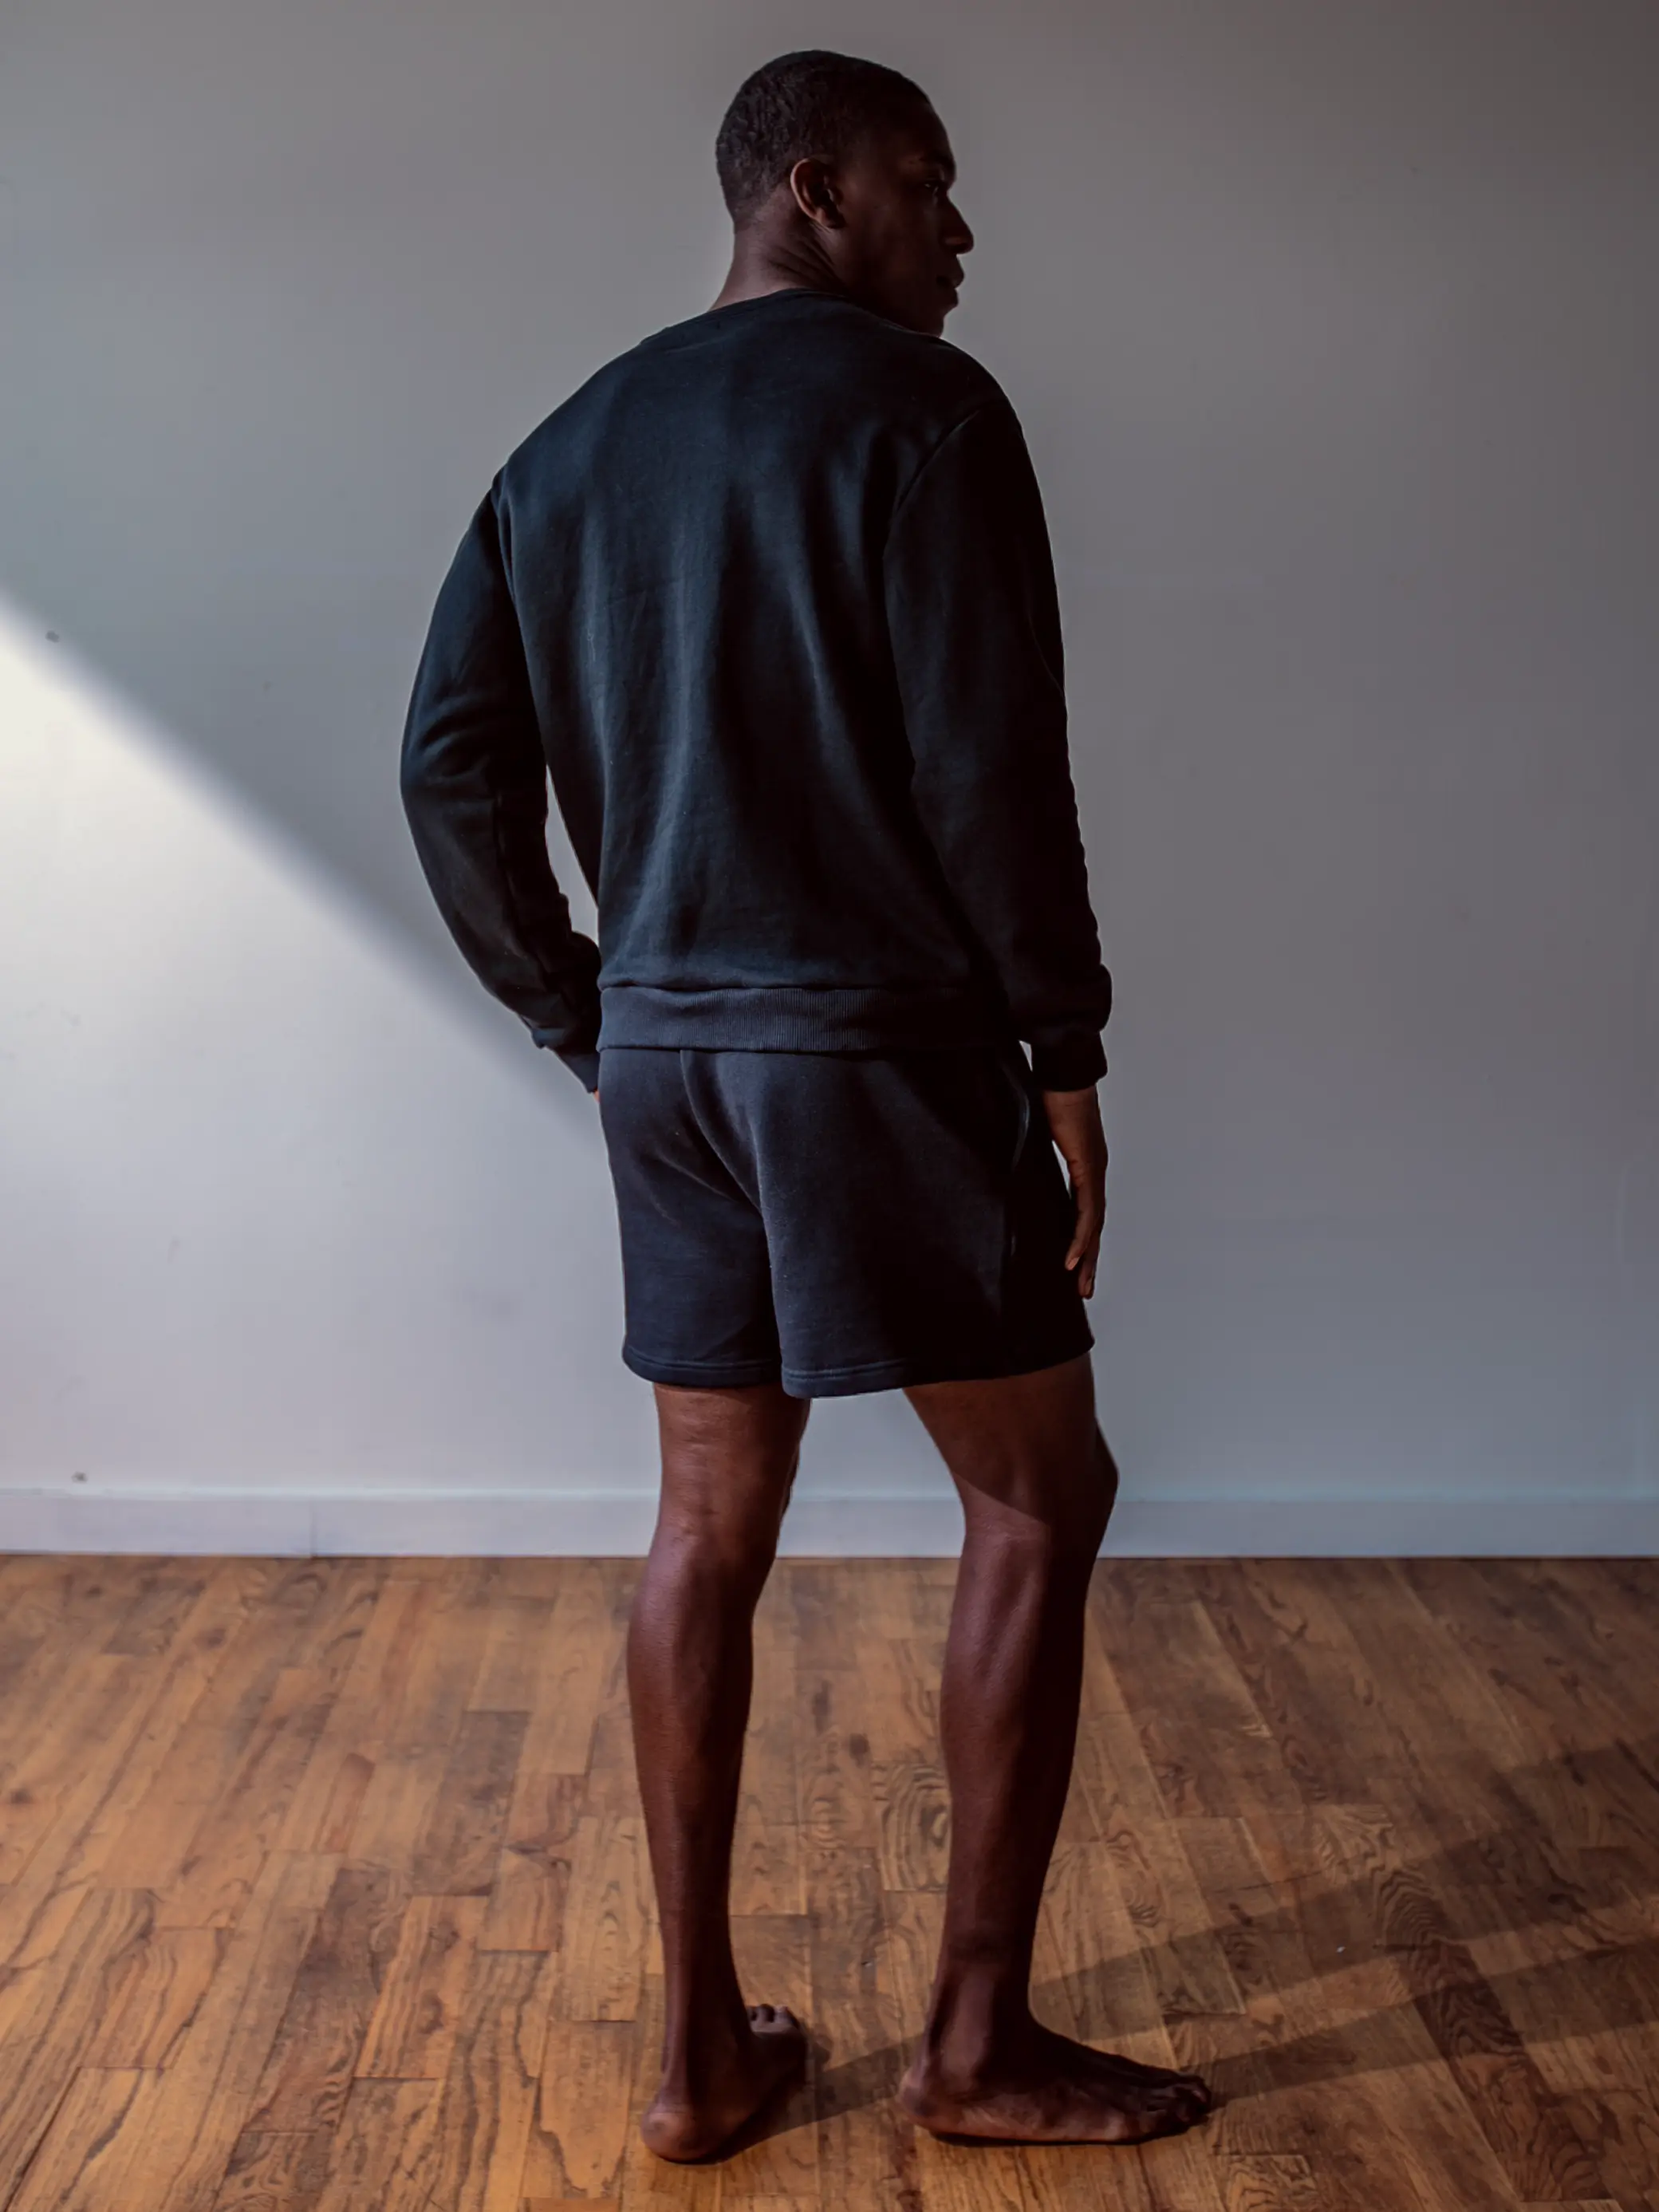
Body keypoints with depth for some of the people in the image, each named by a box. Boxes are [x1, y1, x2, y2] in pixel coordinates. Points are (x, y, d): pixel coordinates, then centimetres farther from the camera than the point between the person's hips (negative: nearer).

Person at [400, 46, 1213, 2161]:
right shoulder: (913, 409, -8)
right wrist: (1063, 1052, -7)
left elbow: (456, 764, 10)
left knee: (708, 1528, 12)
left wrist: (581, 1012, 15)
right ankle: (980, 2039, 12)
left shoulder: (569, 446, 14)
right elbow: (988, 763, -15)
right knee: (1037, 1504, 6)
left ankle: (701, 2045, 19)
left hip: (664, 1054, 7)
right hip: (879, 1039, -7)